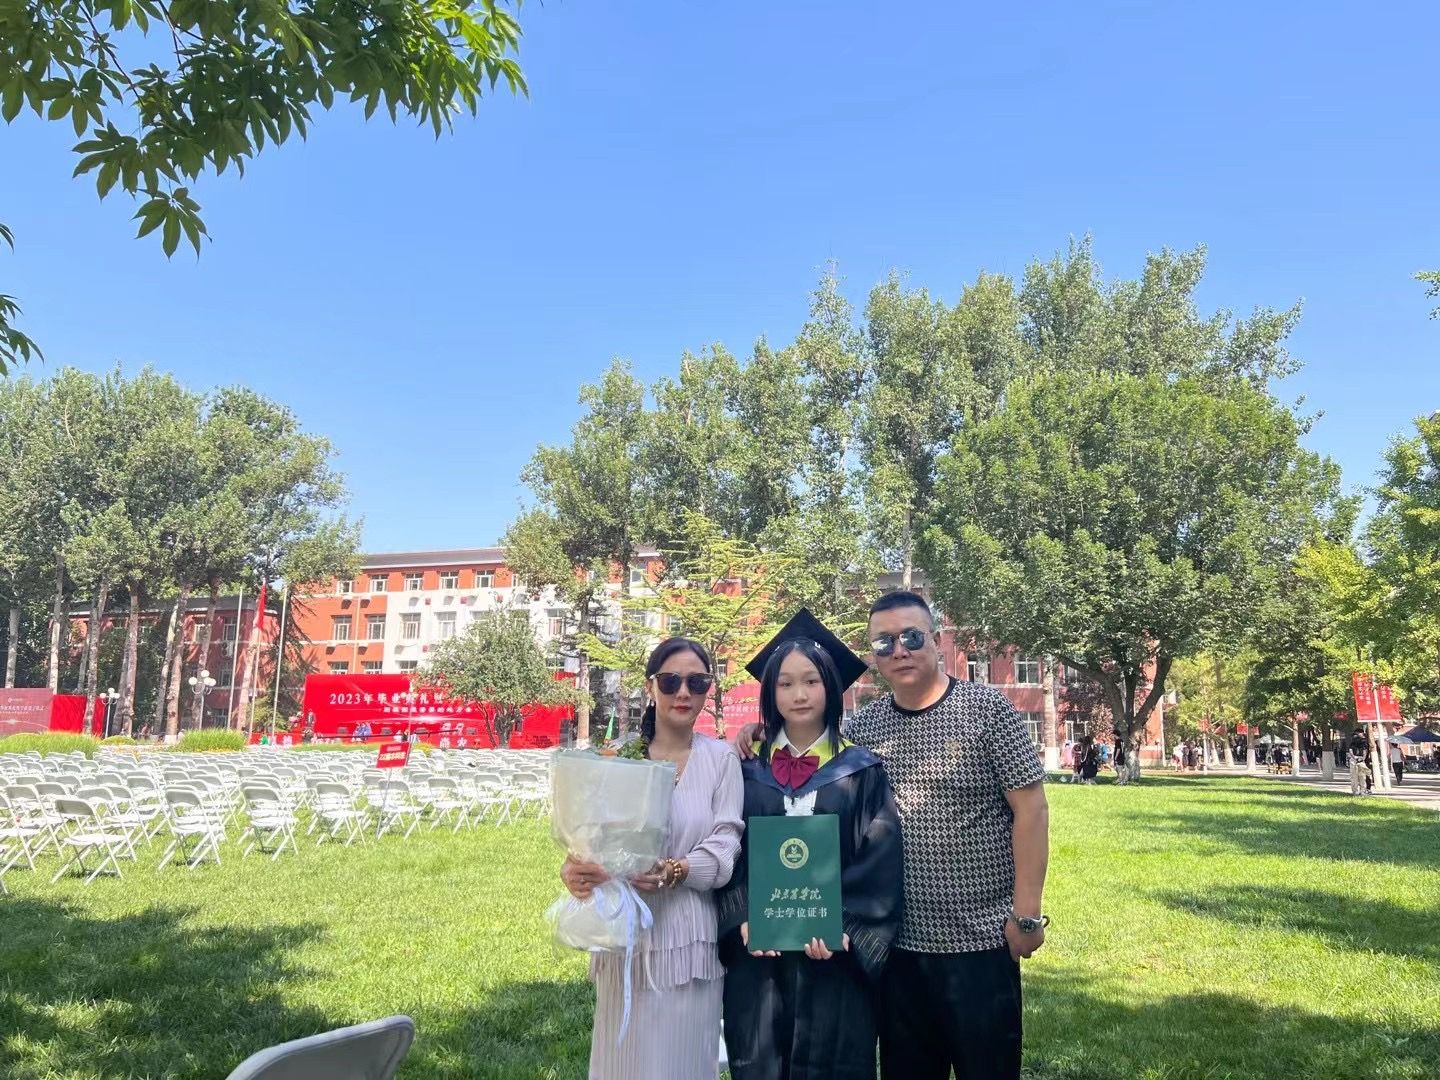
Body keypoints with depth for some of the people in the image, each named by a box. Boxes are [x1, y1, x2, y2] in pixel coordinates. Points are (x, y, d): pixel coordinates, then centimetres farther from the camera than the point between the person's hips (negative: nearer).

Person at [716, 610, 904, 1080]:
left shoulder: (861, 771, 2)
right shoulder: (749, 771, 6)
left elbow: (881, 861, -5)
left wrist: (843, 926, -17)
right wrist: (744, 919, -13)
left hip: (835, 953, -1)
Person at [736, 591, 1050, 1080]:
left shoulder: (987, 708, -8)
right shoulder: (864, 725, 3)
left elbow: (1030, 809, -9)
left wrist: (1027, 912, -12)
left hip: (981, 938, -4)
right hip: (898, 940, 4)